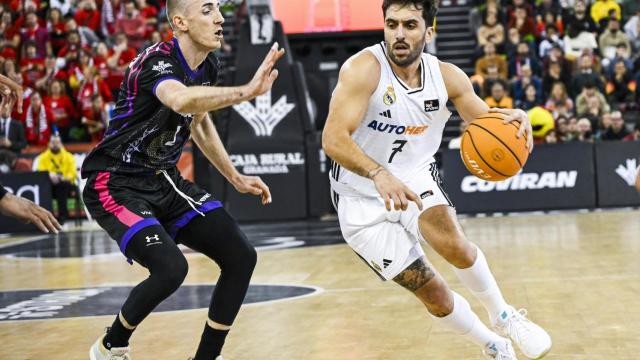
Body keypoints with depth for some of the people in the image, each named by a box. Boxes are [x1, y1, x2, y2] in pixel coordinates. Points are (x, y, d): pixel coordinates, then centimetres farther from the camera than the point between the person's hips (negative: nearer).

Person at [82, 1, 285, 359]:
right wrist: (245, 92, -60)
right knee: (170, 267, -27)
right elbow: (180, 100, -49)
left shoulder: (208, 66, 2)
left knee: (241, 256, -2)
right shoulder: (158, 61, -24)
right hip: (116, 184, -8)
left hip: (164, 181, 8)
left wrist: (236, 177, 21)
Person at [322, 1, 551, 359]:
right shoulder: (364, 68, -23)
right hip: (364, 199, -2)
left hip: (416, 178, 3)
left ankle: (504, 316, -1)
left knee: (454, 245, -27)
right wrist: (379, 175, -47)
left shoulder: (447, 77, -7)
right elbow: (334, 139, -31)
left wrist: (515, 118, -20)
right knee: (433, 293, -2)